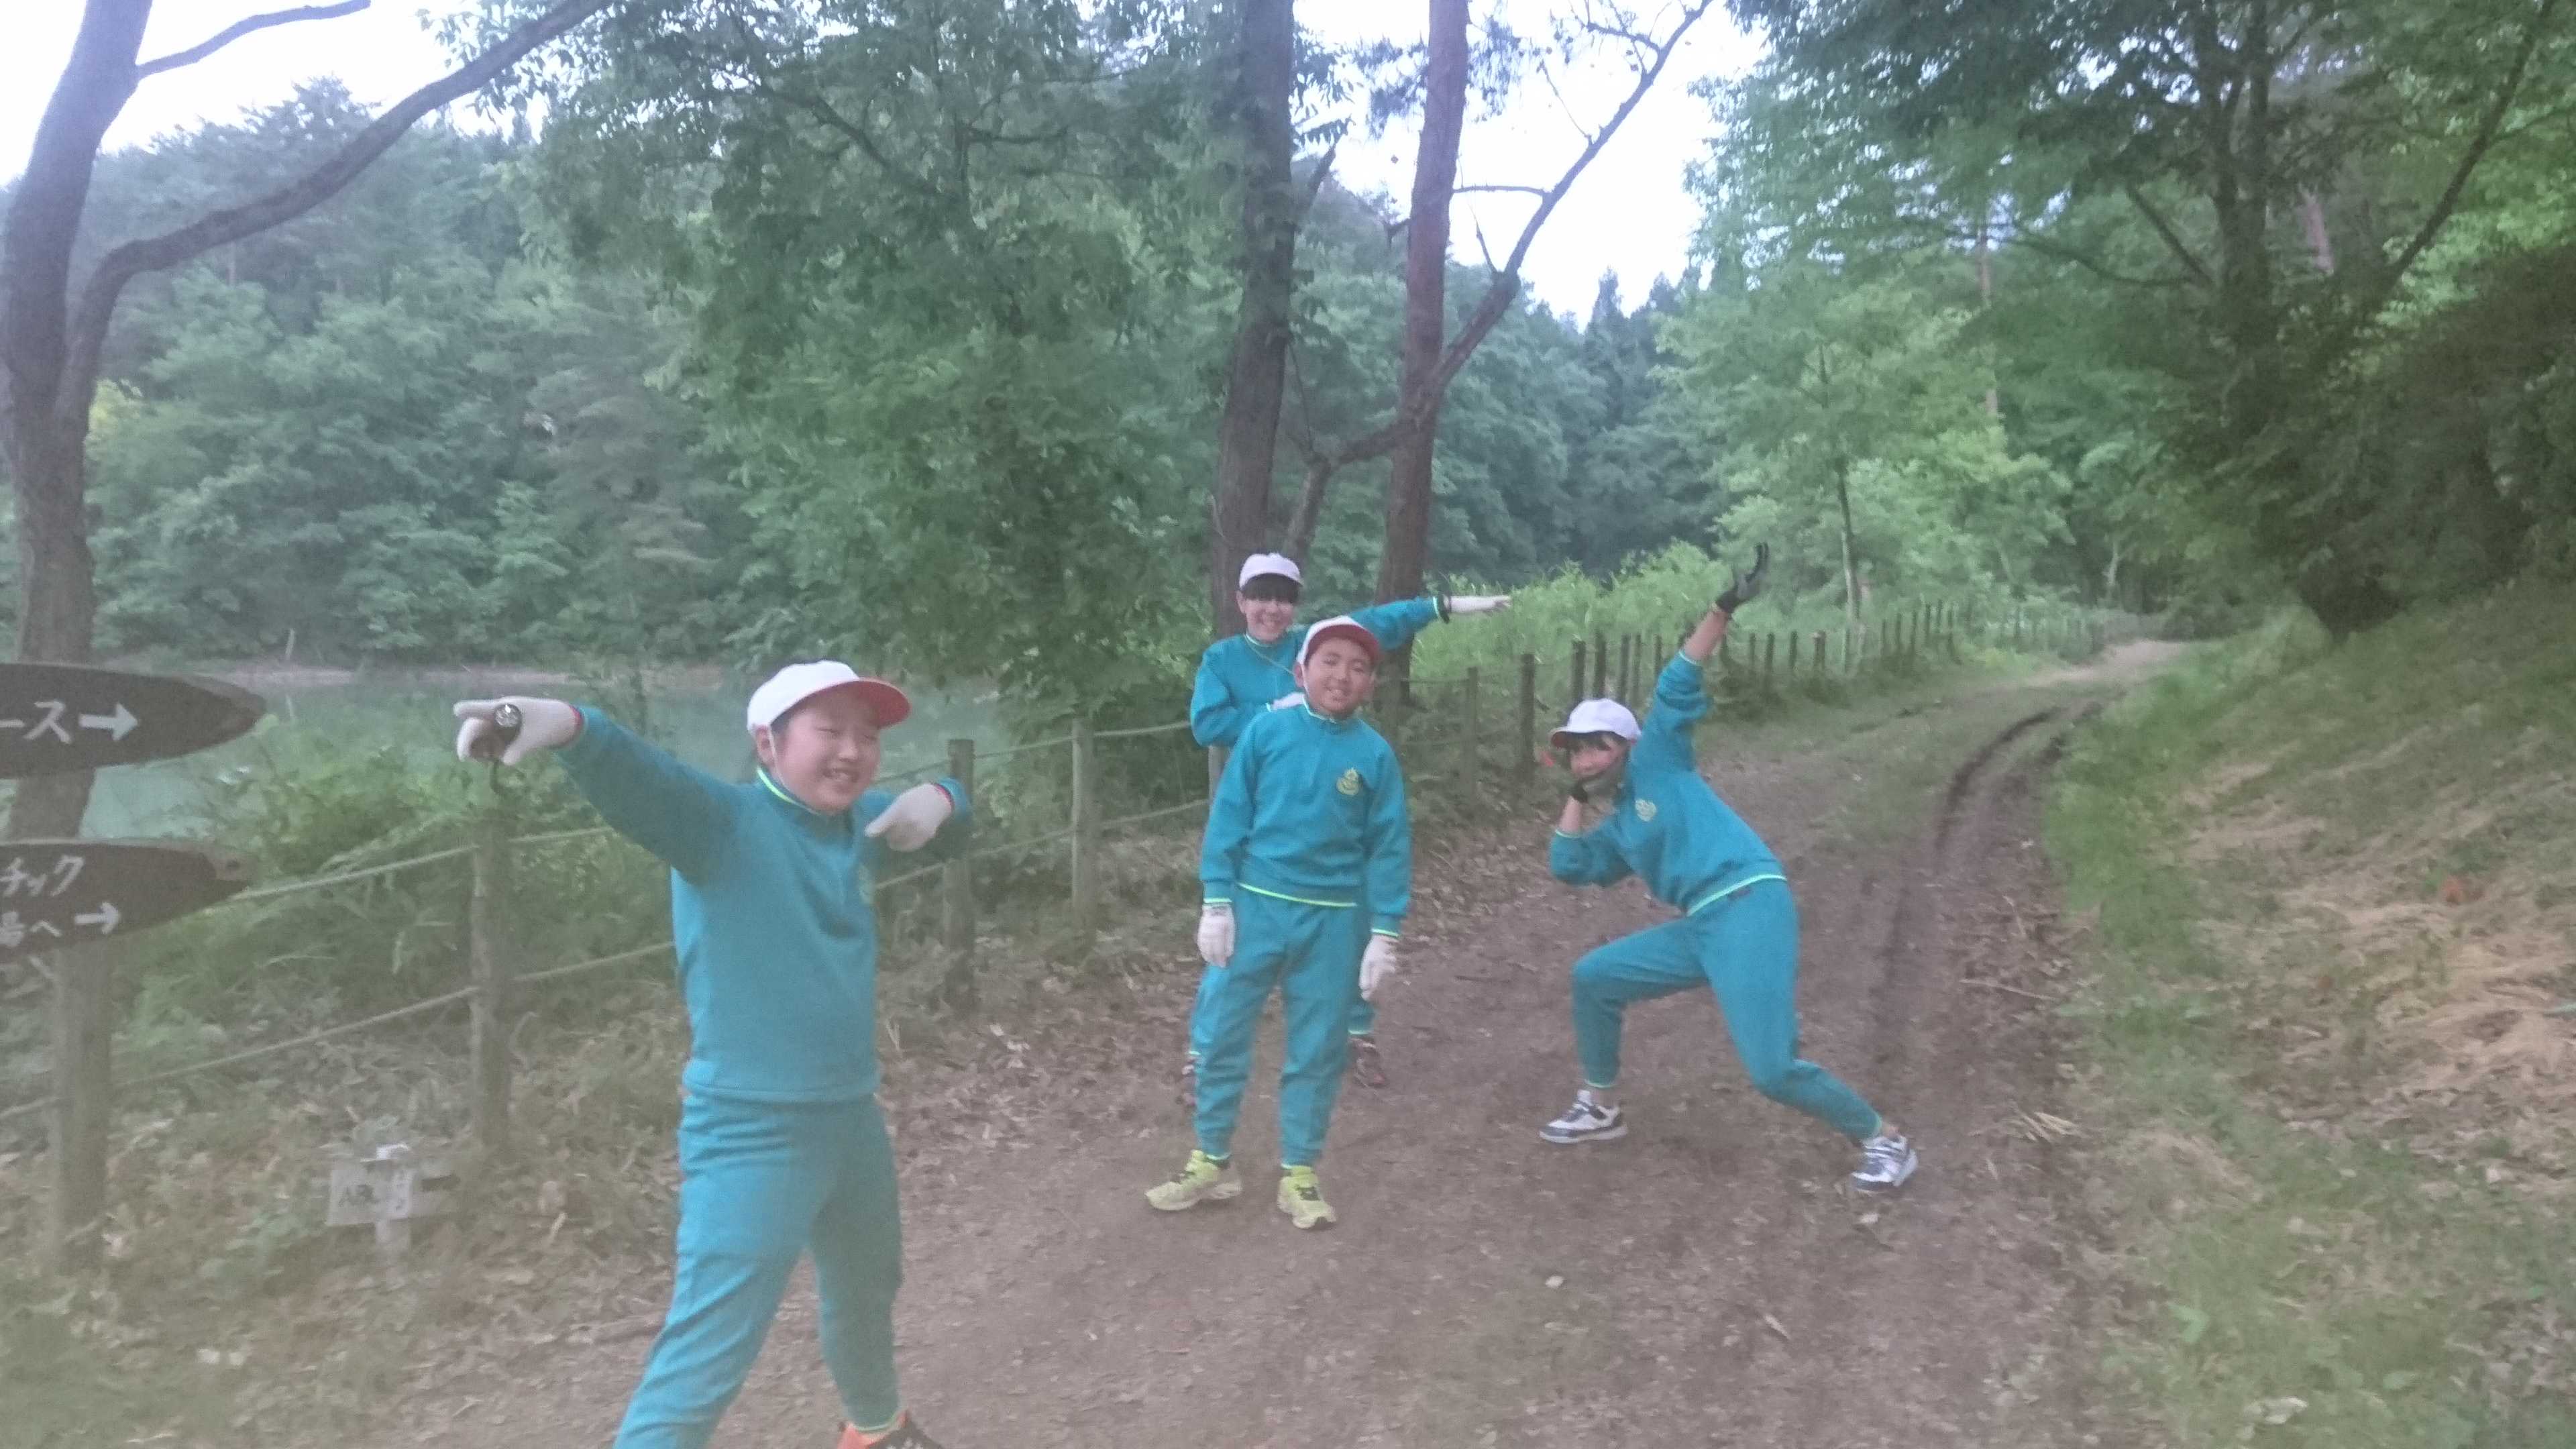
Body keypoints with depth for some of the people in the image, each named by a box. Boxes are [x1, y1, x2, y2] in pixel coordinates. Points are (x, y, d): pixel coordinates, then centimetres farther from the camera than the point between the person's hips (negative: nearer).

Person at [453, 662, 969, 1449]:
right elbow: (637, 776, -36)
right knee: (707, 1356, -11)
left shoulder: (858, 820, 3)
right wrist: (568, 725, -59)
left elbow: (942, 808, 18)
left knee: (867, 1289, 29)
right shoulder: (721, 822, -17)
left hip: (852, 1119, 8)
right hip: (750, 1135, -8)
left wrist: (936, 798, -8)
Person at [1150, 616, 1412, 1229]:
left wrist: (1384, 934, -3)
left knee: (1317, 1049, 9)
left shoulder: (1374, 754, -4)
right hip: (1256, 906, 0)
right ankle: (1212, 1161, 24)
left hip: (1333, 921, 0)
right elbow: (1228, 819, -2)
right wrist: (1216, 903, -5)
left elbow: (1389, 848, 0)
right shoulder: (1267, 732, -6)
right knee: (1224, 1036, 7)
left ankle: (1299, 1174, 24)